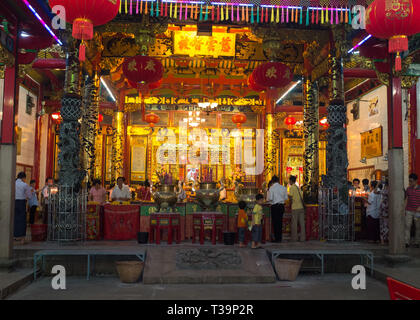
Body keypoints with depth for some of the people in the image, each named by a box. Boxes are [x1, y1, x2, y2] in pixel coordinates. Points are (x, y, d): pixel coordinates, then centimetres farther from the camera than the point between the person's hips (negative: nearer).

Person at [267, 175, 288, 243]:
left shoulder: (271, 188, -8)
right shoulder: (283, 188, 5)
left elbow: (270, 198, -13)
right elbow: (286, 198, 8)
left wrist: (268, 200, 9)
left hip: (274, 206, -5)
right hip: (281, 205, 5)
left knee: (275, 222, 1)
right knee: (280, 221, 11)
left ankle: (277, 238, 2)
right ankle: (280, 238, 15)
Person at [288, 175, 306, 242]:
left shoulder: (291, 187, -6)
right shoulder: (298, 187, 15)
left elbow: (290, 197, -12)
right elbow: (301, 197, 15)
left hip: (295, 207, -6)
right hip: (301, 207, 6)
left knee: (294, 223, 0)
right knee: (302, 223, 6)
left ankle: (294, 238, 3)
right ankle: (302, 238, 8)